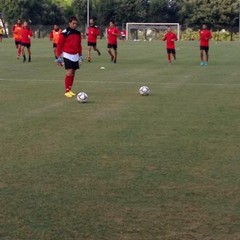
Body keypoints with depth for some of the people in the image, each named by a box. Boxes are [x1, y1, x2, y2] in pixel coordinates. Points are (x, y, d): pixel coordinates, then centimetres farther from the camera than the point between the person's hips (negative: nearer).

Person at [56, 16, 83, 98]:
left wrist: (80, 55, 19)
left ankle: (69, 89, 17)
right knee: (69, 73, -13)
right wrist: (59, 57, -9)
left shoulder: (78, 33, 11)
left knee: (73, 73, 8)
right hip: (67, 55, -6)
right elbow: (59, 45, -8)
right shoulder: (64, 33, -9)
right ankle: (67, 91, -6)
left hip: (75, 56, 6)